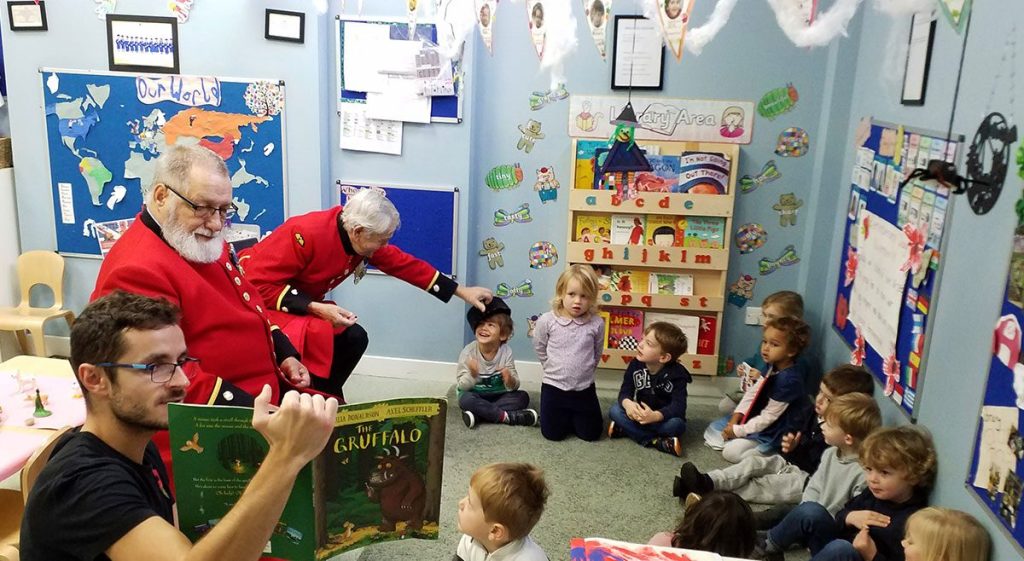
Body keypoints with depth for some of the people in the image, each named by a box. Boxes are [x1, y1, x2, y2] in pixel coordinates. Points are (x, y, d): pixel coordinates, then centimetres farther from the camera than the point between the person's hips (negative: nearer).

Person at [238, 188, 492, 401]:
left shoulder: (364, 241, -9)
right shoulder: (305, 233, -32)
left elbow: (406, 264, -1)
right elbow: (258, 284, -29)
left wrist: (461, 291, 0)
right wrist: (315, 308, -34)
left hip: (303, 303, 8)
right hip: (258, 300, -8)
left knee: (354, 338, -5)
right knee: (317, 335, -31)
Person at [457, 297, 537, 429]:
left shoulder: (506, 352, -11)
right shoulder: (468, 351, -16)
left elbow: (514, 386, -11)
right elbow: (462, 386, -15)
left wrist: (510, 381, -35)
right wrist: (472, 376, -35)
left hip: (497, 396, 3)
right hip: (475, 396, -2)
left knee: (523, 397, -18)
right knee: (466, 399, -33)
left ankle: (479, 414, -25)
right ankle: (507, 416, -23)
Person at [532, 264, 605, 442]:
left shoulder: (596, 323, -12)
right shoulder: (546, 320, -14)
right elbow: (540, 349, 4)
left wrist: (584, 370, 11)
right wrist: (554, 368, 7)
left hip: (584, 388, 1)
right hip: (554, 387, -1)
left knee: (591, 434, 9)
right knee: (552, 434, 5)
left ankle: (573, 417, 39)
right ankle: (567, 417, 37)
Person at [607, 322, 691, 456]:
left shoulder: (676, 374, -21)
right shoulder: (636, 364, -9)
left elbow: (678, 406, -30)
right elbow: (625, 390, -12)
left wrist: (656, 416, -49)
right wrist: (627, 403, -39)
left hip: (663, 418, -4)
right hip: (641, 415, 4)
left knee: (676, 424, -36)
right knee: (615, 410, -21)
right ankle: (655, 441, -27)